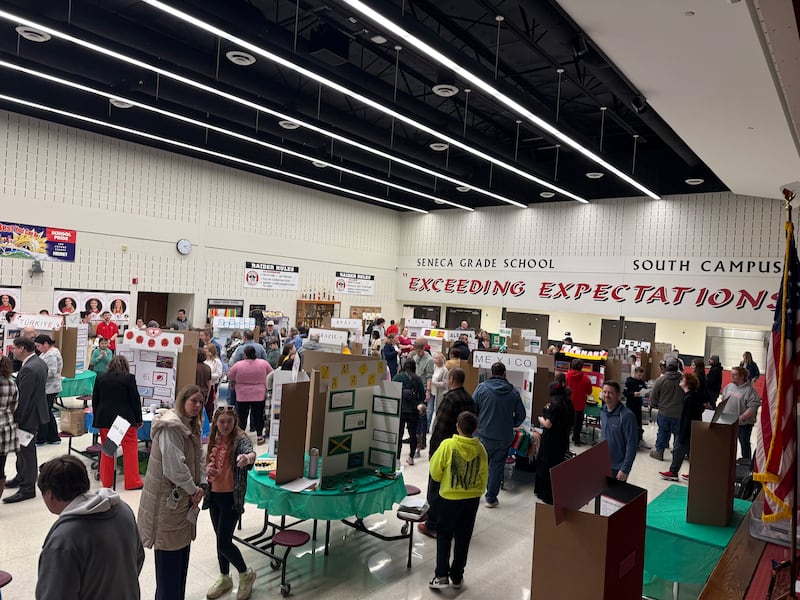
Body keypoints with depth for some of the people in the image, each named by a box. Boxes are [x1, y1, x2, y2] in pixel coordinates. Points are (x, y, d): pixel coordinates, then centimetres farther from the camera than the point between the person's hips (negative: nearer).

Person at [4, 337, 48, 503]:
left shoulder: (29, 369, -25)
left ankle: (27, 489, 10)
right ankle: (21, 477, 39)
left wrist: (16, 419, -18)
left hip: (28, 416, -10)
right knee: (22, 449, 23)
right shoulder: (40, 362, 6)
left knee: (26, 451, 1)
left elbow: (23, 397, -24)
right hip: (35, 411, 10)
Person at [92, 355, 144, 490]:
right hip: (125, 418, -4)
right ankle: (132, 482, 3)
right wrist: (139, 420, 5)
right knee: (130, 450, 1)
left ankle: (106, 481, 20)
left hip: (104, 419, 5)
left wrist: (97, 419, 22)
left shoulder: (100, 378, 8)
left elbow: (95, 400, 12)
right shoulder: (129, 378, -4)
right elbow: (135, 400, -4)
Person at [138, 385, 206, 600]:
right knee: (169, 555, 1)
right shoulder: (170, 427, -21)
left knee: (182, 549, 17)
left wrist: (201, 485, -3)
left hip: (184, 499, 9)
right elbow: (174, 467, -26)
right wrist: (194, 489, -14)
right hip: (167, 500, -9)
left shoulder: (192, 427, 10)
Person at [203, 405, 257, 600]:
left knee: (223, 542, -5)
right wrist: (207, 468, -7)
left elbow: (251, 453, -39)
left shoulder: (240, 439, -17)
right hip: (214, 495, 7)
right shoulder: (214, 440, 3)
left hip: (231, 497, -6)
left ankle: (246, 574, 19)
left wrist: (247, 458, -63)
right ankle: (224, 578, 36)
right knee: (221, 539, 18)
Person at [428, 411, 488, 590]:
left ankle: (441, 575, 9)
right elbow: (484, 477, 4)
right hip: (472, 499, 3)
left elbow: (435, 473, -10)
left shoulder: (448, 445, -18)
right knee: (463, 538, 15)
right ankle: (457, 576, 24)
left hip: (449, 498, -3)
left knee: (444, 536, 13)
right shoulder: (480, 449, -8)